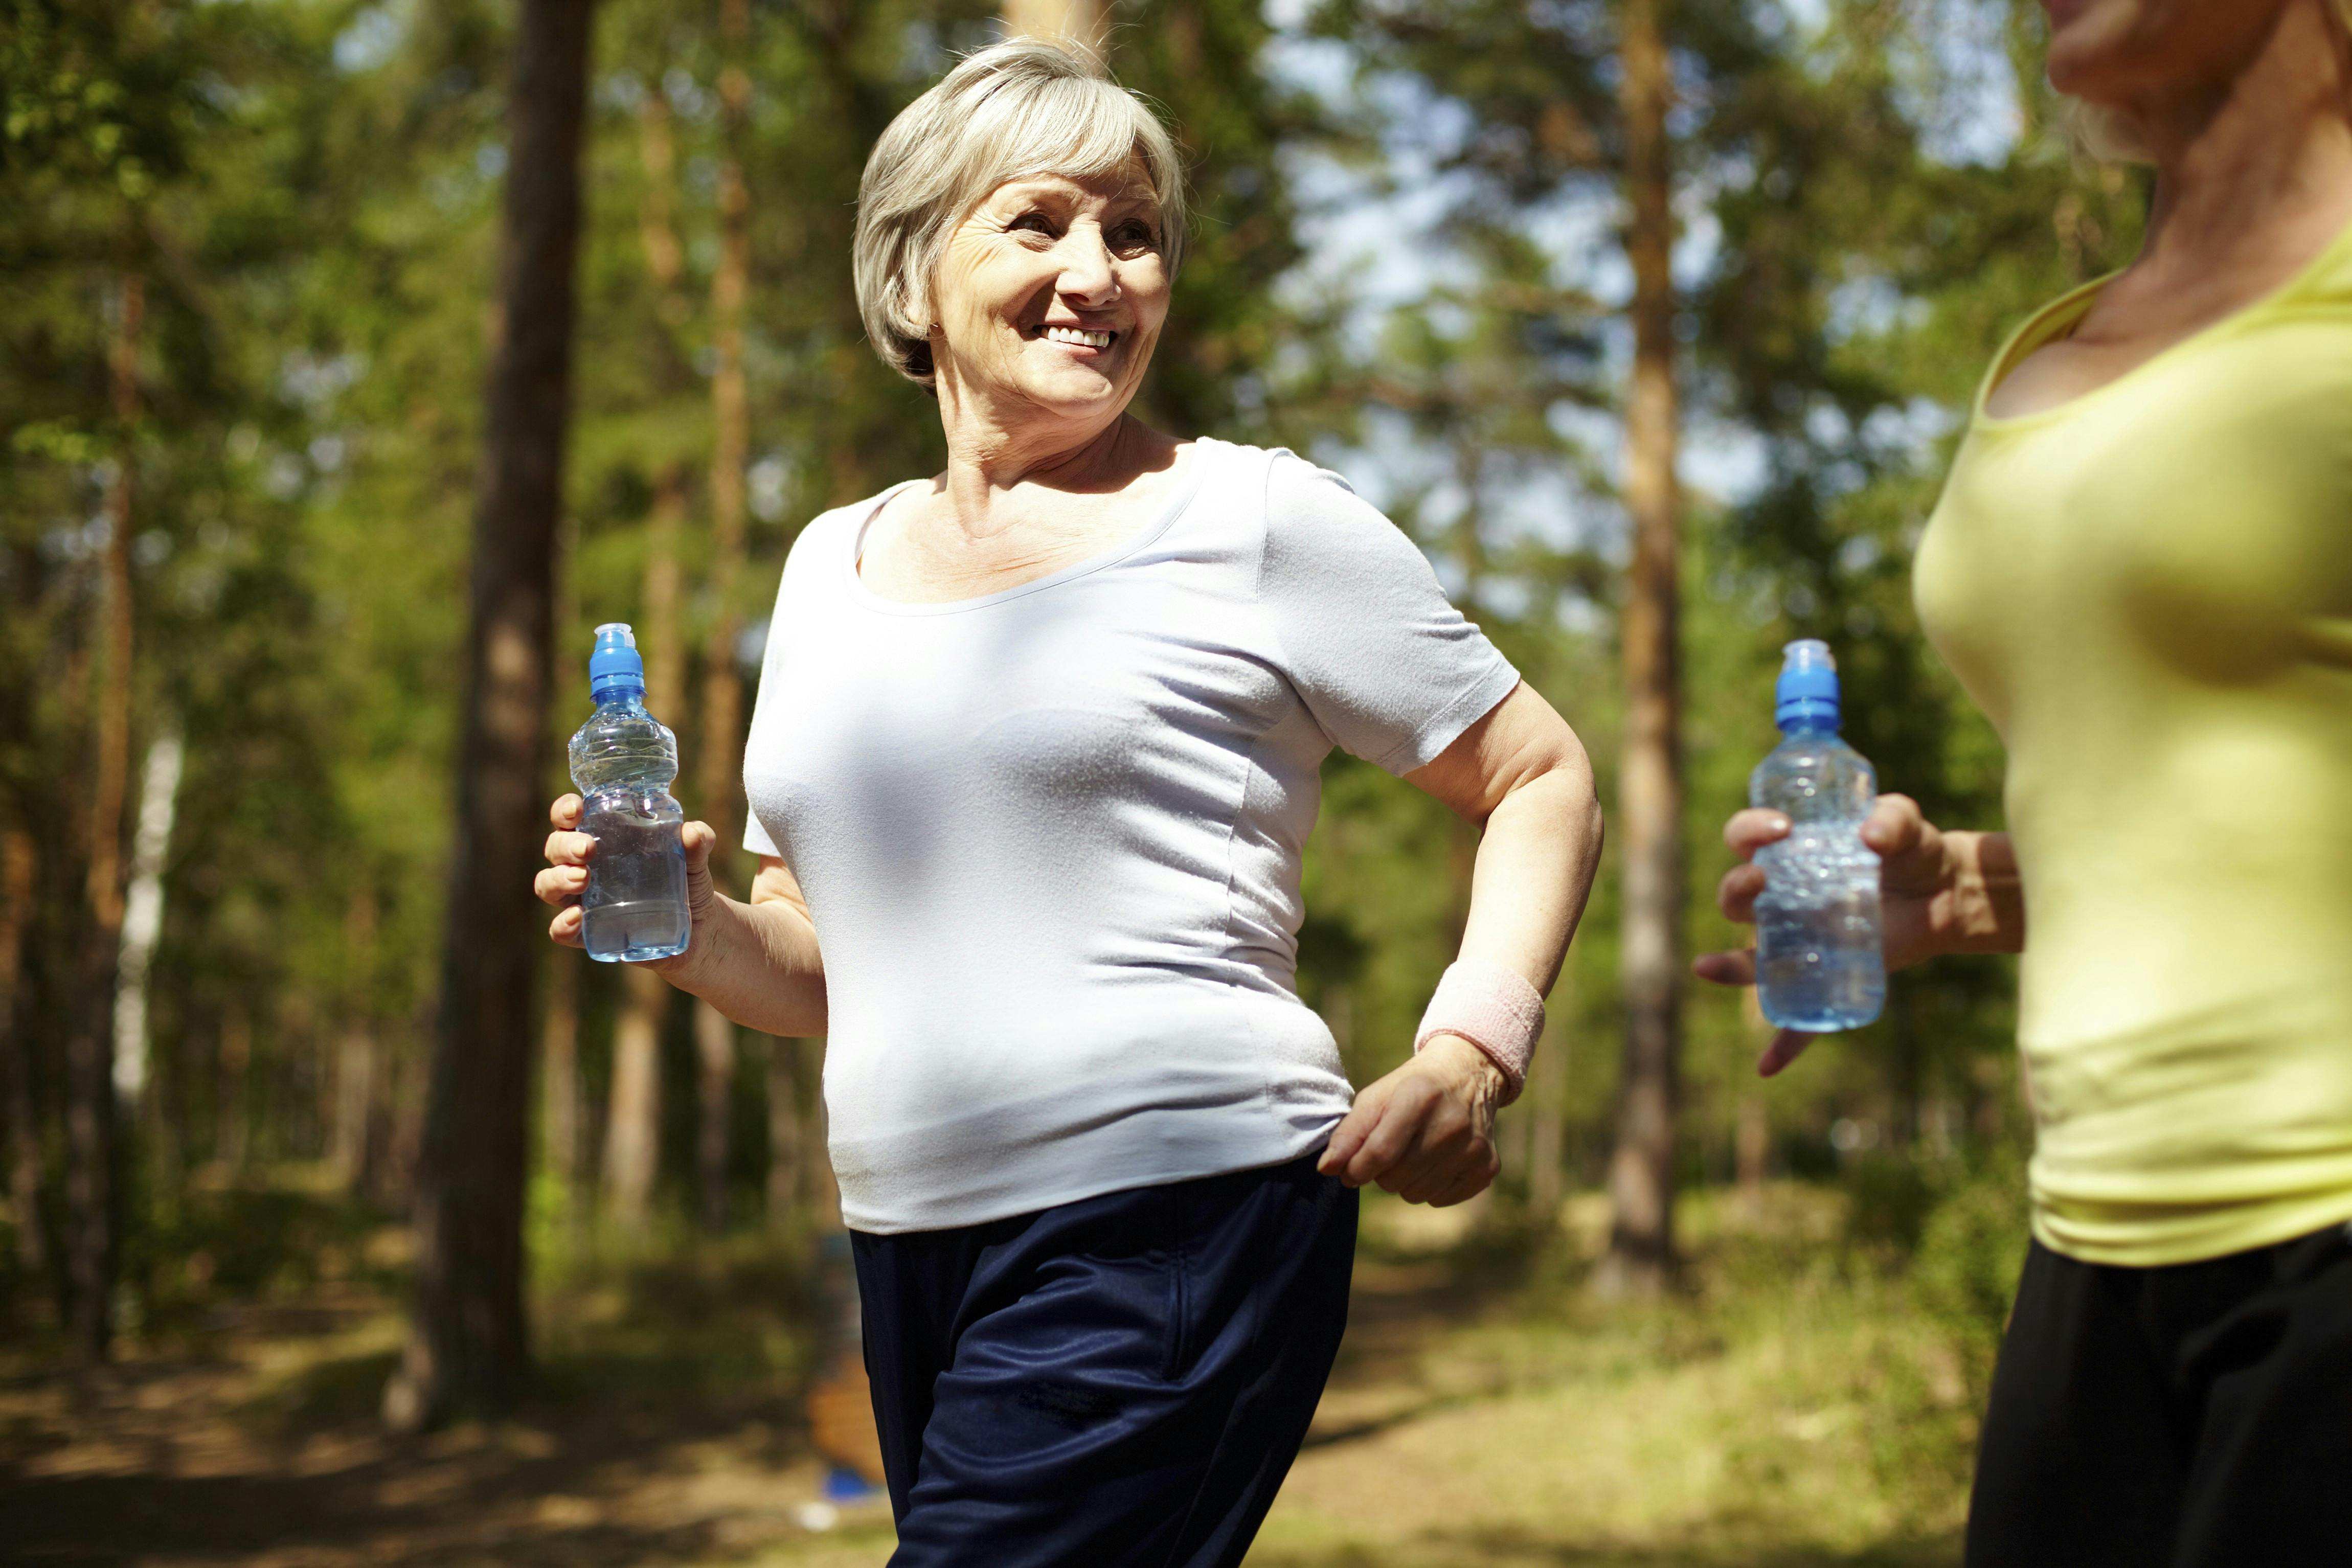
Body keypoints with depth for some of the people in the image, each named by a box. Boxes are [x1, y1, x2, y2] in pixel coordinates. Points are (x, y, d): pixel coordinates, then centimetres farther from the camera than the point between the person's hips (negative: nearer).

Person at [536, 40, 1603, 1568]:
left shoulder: (1260, 522, -2)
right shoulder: (835, 566, 14)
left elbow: (1545, 778, 3)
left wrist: (1469, 1051, -13)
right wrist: (690, 927, -2)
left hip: (1179, 1228, -6)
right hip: (913, 1258, 6)